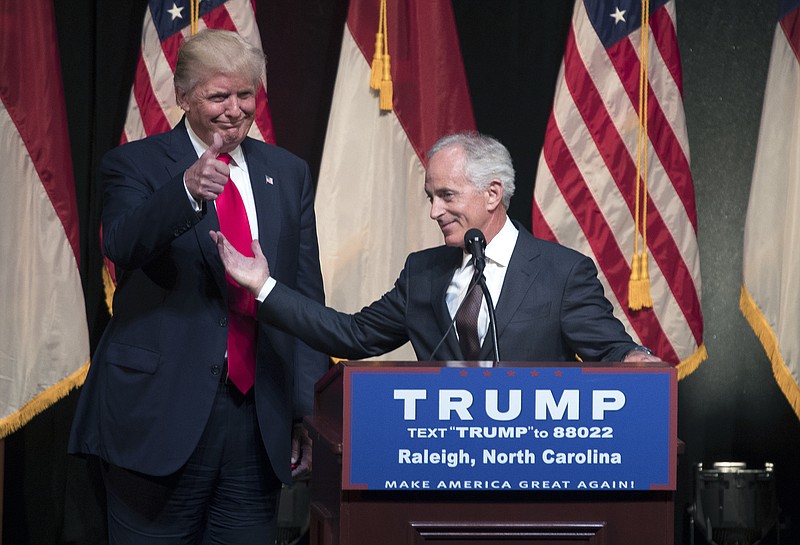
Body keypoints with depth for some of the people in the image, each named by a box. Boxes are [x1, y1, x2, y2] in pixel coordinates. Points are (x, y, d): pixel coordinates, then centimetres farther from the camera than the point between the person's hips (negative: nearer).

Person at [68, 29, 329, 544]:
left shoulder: (289, 174, 13)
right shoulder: (135, 166, 0)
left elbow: (308, 298, 13)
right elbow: (122, 246, -21)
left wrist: (311, 411, 7)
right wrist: (187, 188, -38)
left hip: (260, 419, 4)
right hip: (161, 413, -3)